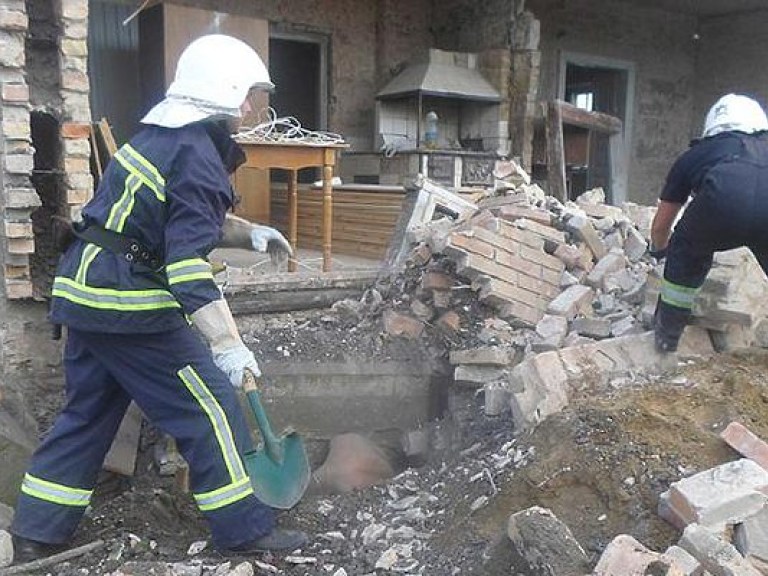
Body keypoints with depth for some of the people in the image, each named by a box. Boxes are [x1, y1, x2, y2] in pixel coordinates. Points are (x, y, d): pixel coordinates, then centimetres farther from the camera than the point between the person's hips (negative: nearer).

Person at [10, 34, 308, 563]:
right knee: (210, 408, 0)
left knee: (87, 411, 19)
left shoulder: (159, 136, 14)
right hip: (130, 303, -10)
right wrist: (226, 343, -26)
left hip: (83, 290, 10)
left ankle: (36, 533, 29)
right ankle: (245, 530, 10)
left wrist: (249, 233, 25)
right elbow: (188, 262, -24)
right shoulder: (198, 157, -15)